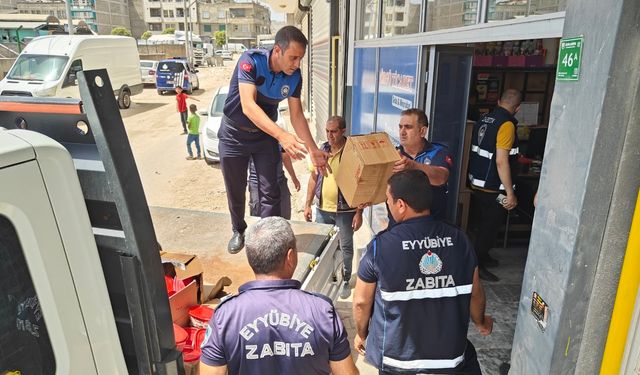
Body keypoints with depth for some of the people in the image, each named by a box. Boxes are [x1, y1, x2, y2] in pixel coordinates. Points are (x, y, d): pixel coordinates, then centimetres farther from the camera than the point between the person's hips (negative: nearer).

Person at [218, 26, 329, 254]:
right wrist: (282, 136, -50)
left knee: (270, 192, -1)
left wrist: (313, 150, -12)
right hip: (234, 135, -3)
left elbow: (296, 115, -5)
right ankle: (239, 231, 36)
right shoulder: (251, 61, -27)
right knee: (235, 191, 11)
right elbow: (248, 106, -38)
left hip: (266, 135, 3)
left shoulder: (294, 76, -13)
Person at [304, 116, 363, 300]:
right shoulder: (321, 149, 2)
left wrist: (359, 212, -13)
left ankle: (345, 281, 29)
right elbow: (314, 178, 8)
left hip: (345, 210, -4)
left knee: (346, 247, 10)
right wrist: (308, 204, 6)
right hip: (322, 208, 5)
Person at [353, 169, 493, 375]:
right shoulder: (458, 239, -11)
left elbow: (361, 302, -9)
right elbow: (475, 293, 1)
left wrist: (361, 334, 11)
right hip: (451, 357, 1)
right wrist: (481, 323, 22)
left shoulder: (380, 246, -19)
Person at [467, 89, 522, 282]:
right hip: (493, 189, -8)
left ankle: (482, 256, 38)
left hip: (476, 184, 8)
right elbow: (501, 161, -23)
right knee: (490, 227, 6)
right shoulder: (507, 124, -18)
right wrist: (510, 193, -18)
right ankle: (477, 265, 15)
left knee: (480, 223, 21)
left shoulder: (484, 119, 4)